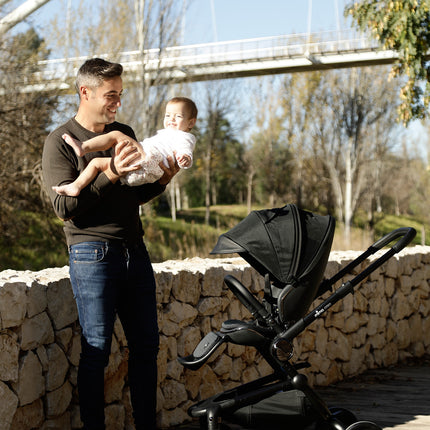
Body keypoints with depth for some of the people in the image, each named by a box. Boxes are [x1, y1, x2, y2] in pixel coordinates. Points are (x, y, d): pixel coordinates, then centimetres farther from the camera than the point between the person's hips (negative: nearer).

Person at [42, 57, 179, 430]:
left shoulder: (126, 134, 15)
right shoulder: (60, 142, -3)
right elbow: (64, 205, -13)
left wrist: (163, 179, 2)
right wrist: (110, 175, -21)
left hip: (135, 251, 6)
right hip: (92, 254, -6)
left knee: (146, 345, 9)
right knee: (96, 349, -3)